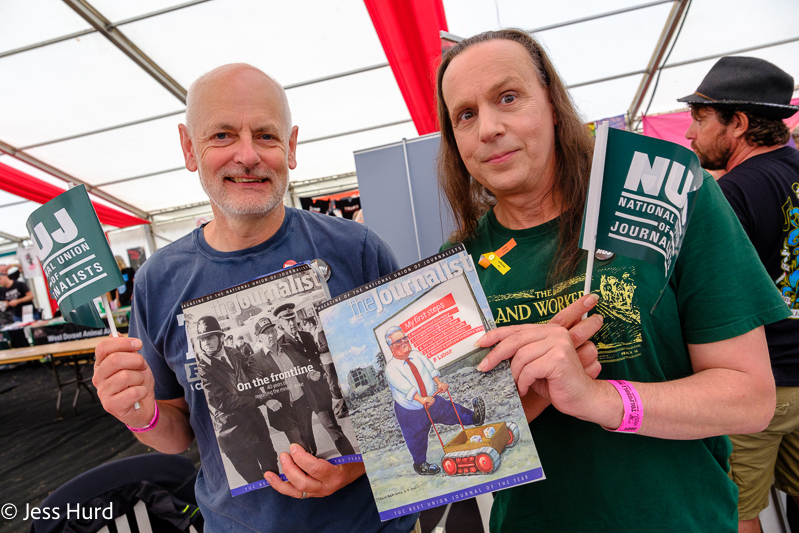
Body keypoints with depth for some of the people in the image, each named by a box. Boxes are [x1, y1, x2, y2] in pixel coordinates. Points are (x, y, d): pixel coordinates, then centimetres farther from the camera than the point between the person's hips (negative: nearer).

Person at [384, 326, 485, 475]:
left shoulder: (416, 355, -3)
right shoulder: (391, 368, -23)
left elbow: (429, 368, -8)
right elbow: (405, 387, -33)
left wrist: (438, 382, -25)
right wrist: (421, 399, -44)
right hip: (411, 412, -3)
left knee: (452, 411, 6)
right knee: (417, 440, 16)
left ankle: (474, 418, 25)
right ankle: (420, 465, 38)